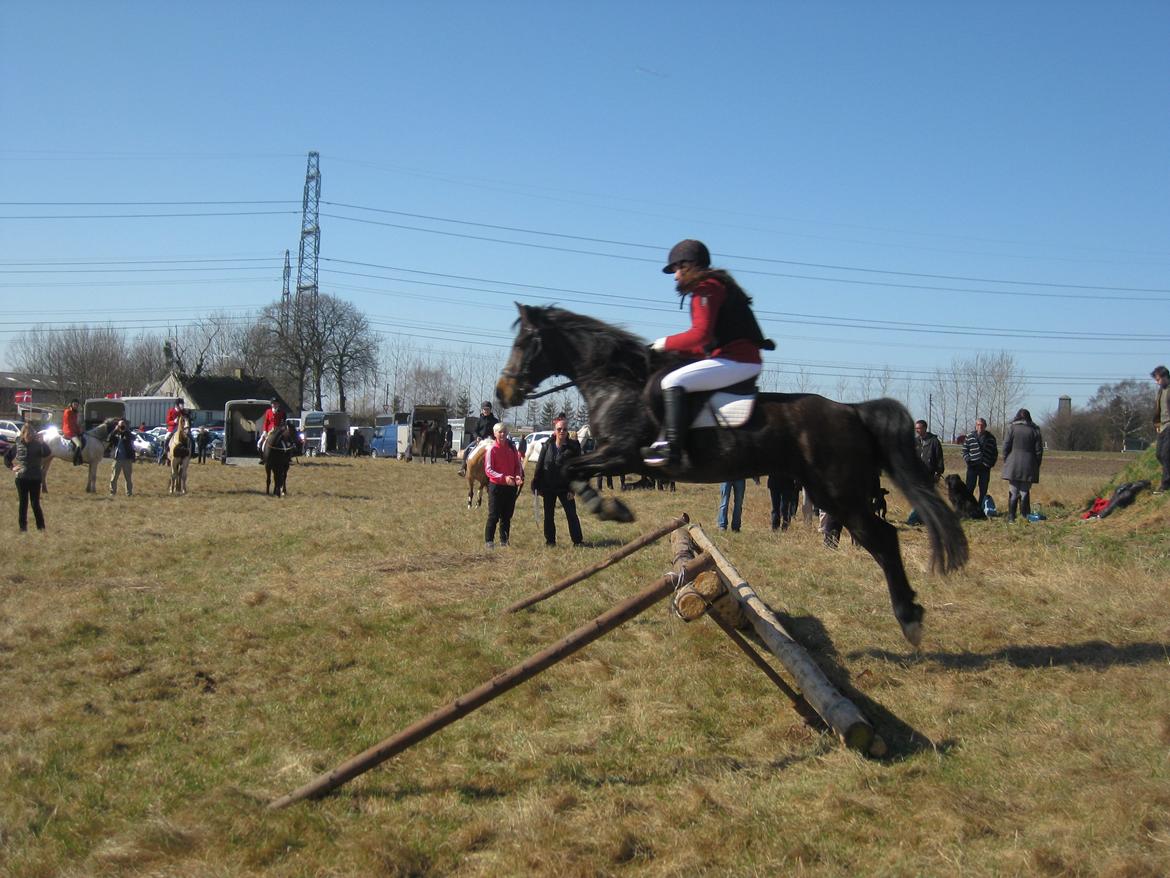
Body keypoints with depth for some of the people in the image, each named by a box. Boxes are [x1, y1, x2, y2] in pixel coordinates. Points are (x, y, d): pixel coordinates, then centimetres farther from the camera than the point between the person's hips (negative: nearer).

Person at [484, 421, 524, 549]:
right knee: (494, 516, -4)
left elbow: (518, 465, 11)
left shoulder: (512, 447, 6)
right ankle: (488, 541, 2)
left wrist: (518, 477, -10)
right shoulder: (492, 449, -7)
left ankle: (504, 541, 20)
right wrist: (504, 478, -24)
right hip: (496, 486, -4)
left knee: (507, 516, 11)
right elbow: (488, 469, -12)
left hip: (511, 486, 4)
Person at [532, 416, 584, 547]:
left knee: (571, 514, -2)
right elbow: (539, 466, 4)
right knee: (548, 515, 9)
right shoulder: (547, 446, 0)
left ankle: (578, 540, 5)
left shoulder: (573, 447, -6)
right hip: (548, 487, 2)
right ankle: (550, 540, 20)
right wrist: (537, 486, 1)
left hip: (565, 487, -2)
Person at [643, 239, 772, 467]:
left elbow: (701, 333, -20)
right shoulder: (717, 285, 23)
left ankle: (670, 448, -28)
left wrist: (667, 343, -7)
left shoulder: (705, 289, -9)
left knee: (672, 382, -19)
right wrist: (678, 349, 16)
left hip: (736, 360, -11)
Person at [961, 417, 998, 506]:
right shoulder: (970, 438, 6)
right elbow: (964, 450, 11)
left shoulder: (991, 438, 8)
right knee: (969, 489, -5)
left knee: (983, 490, 4)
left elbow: (995, 452, 15)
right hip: (972, 467, -1)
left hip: (985, 468, 1)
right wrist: (968, 459, -6)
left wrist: (992, 462, 1)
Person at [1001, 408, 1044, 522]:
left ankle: (1011, 516, 0)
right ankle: (1026, 516, 4)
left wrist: (1006, 461, 6)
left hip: (1013, 466, -1)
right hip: (1028, 467, 1)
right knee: (1025, 492, 7)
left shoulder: (1012, 428, -1)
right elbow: (1039, 450, 5)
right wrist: (1036, 466, 12)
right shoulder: (1035, 430, 5)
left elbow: (1006, 446, -4)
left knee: (1013, 492, 3)